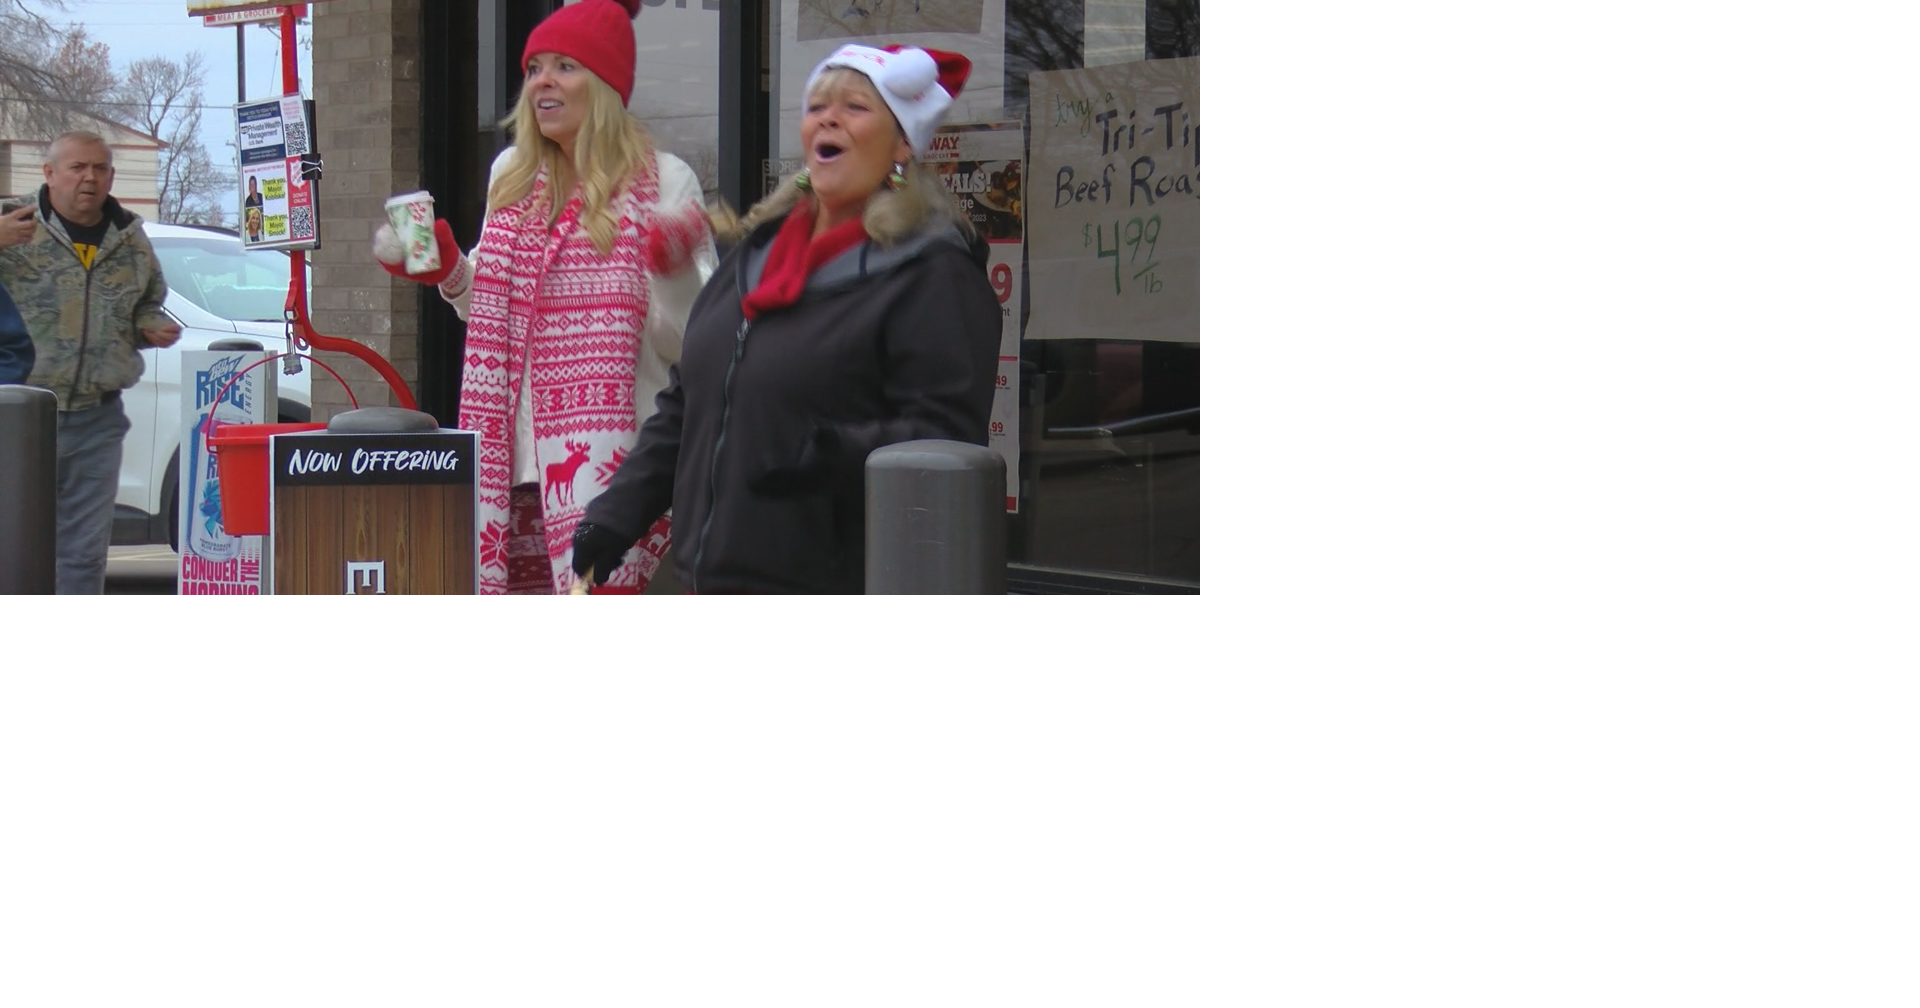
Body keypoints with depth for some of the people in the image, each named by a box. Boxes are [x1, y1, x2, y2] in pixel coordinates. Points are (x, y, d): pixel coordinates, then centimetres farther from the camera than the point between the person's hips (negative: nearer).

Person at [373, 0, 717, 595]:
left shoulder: (663, 182, -1)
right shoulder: (511, 175, 16)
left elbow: (689, 345, -5)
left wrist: (673, 270, -22)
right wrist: (448, 273, 8)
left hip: (610, 469, -5)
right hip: (515, 465, 5)